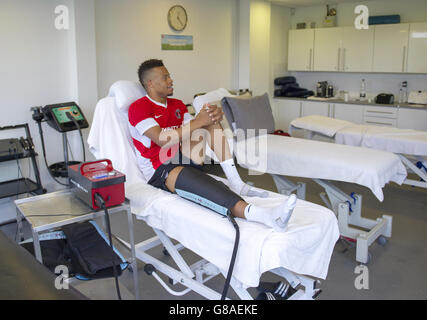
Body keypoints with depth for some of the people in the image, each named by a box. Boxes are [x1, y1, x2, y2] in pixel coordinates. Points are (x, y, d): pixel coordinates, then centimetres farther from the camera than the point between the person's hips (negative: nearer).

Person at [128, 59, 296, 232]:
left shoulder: (177, 105, 19)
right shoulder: (138, 107, -4)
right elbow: (162, 140, -20)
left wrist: (214, 116, -13)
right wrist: (199, 121, -21)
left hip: (186, 159, 7)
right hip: (159, 171, -7)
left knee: (210, 117, -9)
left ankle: (236, 183, -22)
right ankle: (254, 213, -65)